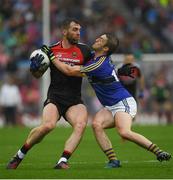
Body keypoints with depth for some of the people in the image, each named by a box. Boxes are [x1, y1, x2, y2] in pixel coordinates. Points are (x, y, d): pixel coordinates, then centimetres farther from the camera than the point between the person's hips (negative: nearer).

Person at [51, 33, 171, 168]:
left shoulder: (99, 65, -21)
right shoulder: (100, 57, 7)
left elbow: (69, 71, -17)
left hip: (123, 102, -9)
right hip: (111, 107, 9)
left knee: (124, 132, -31)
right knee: (96, 124, -18)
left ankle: (159, 152, -17)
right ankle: (113, 160, -21)